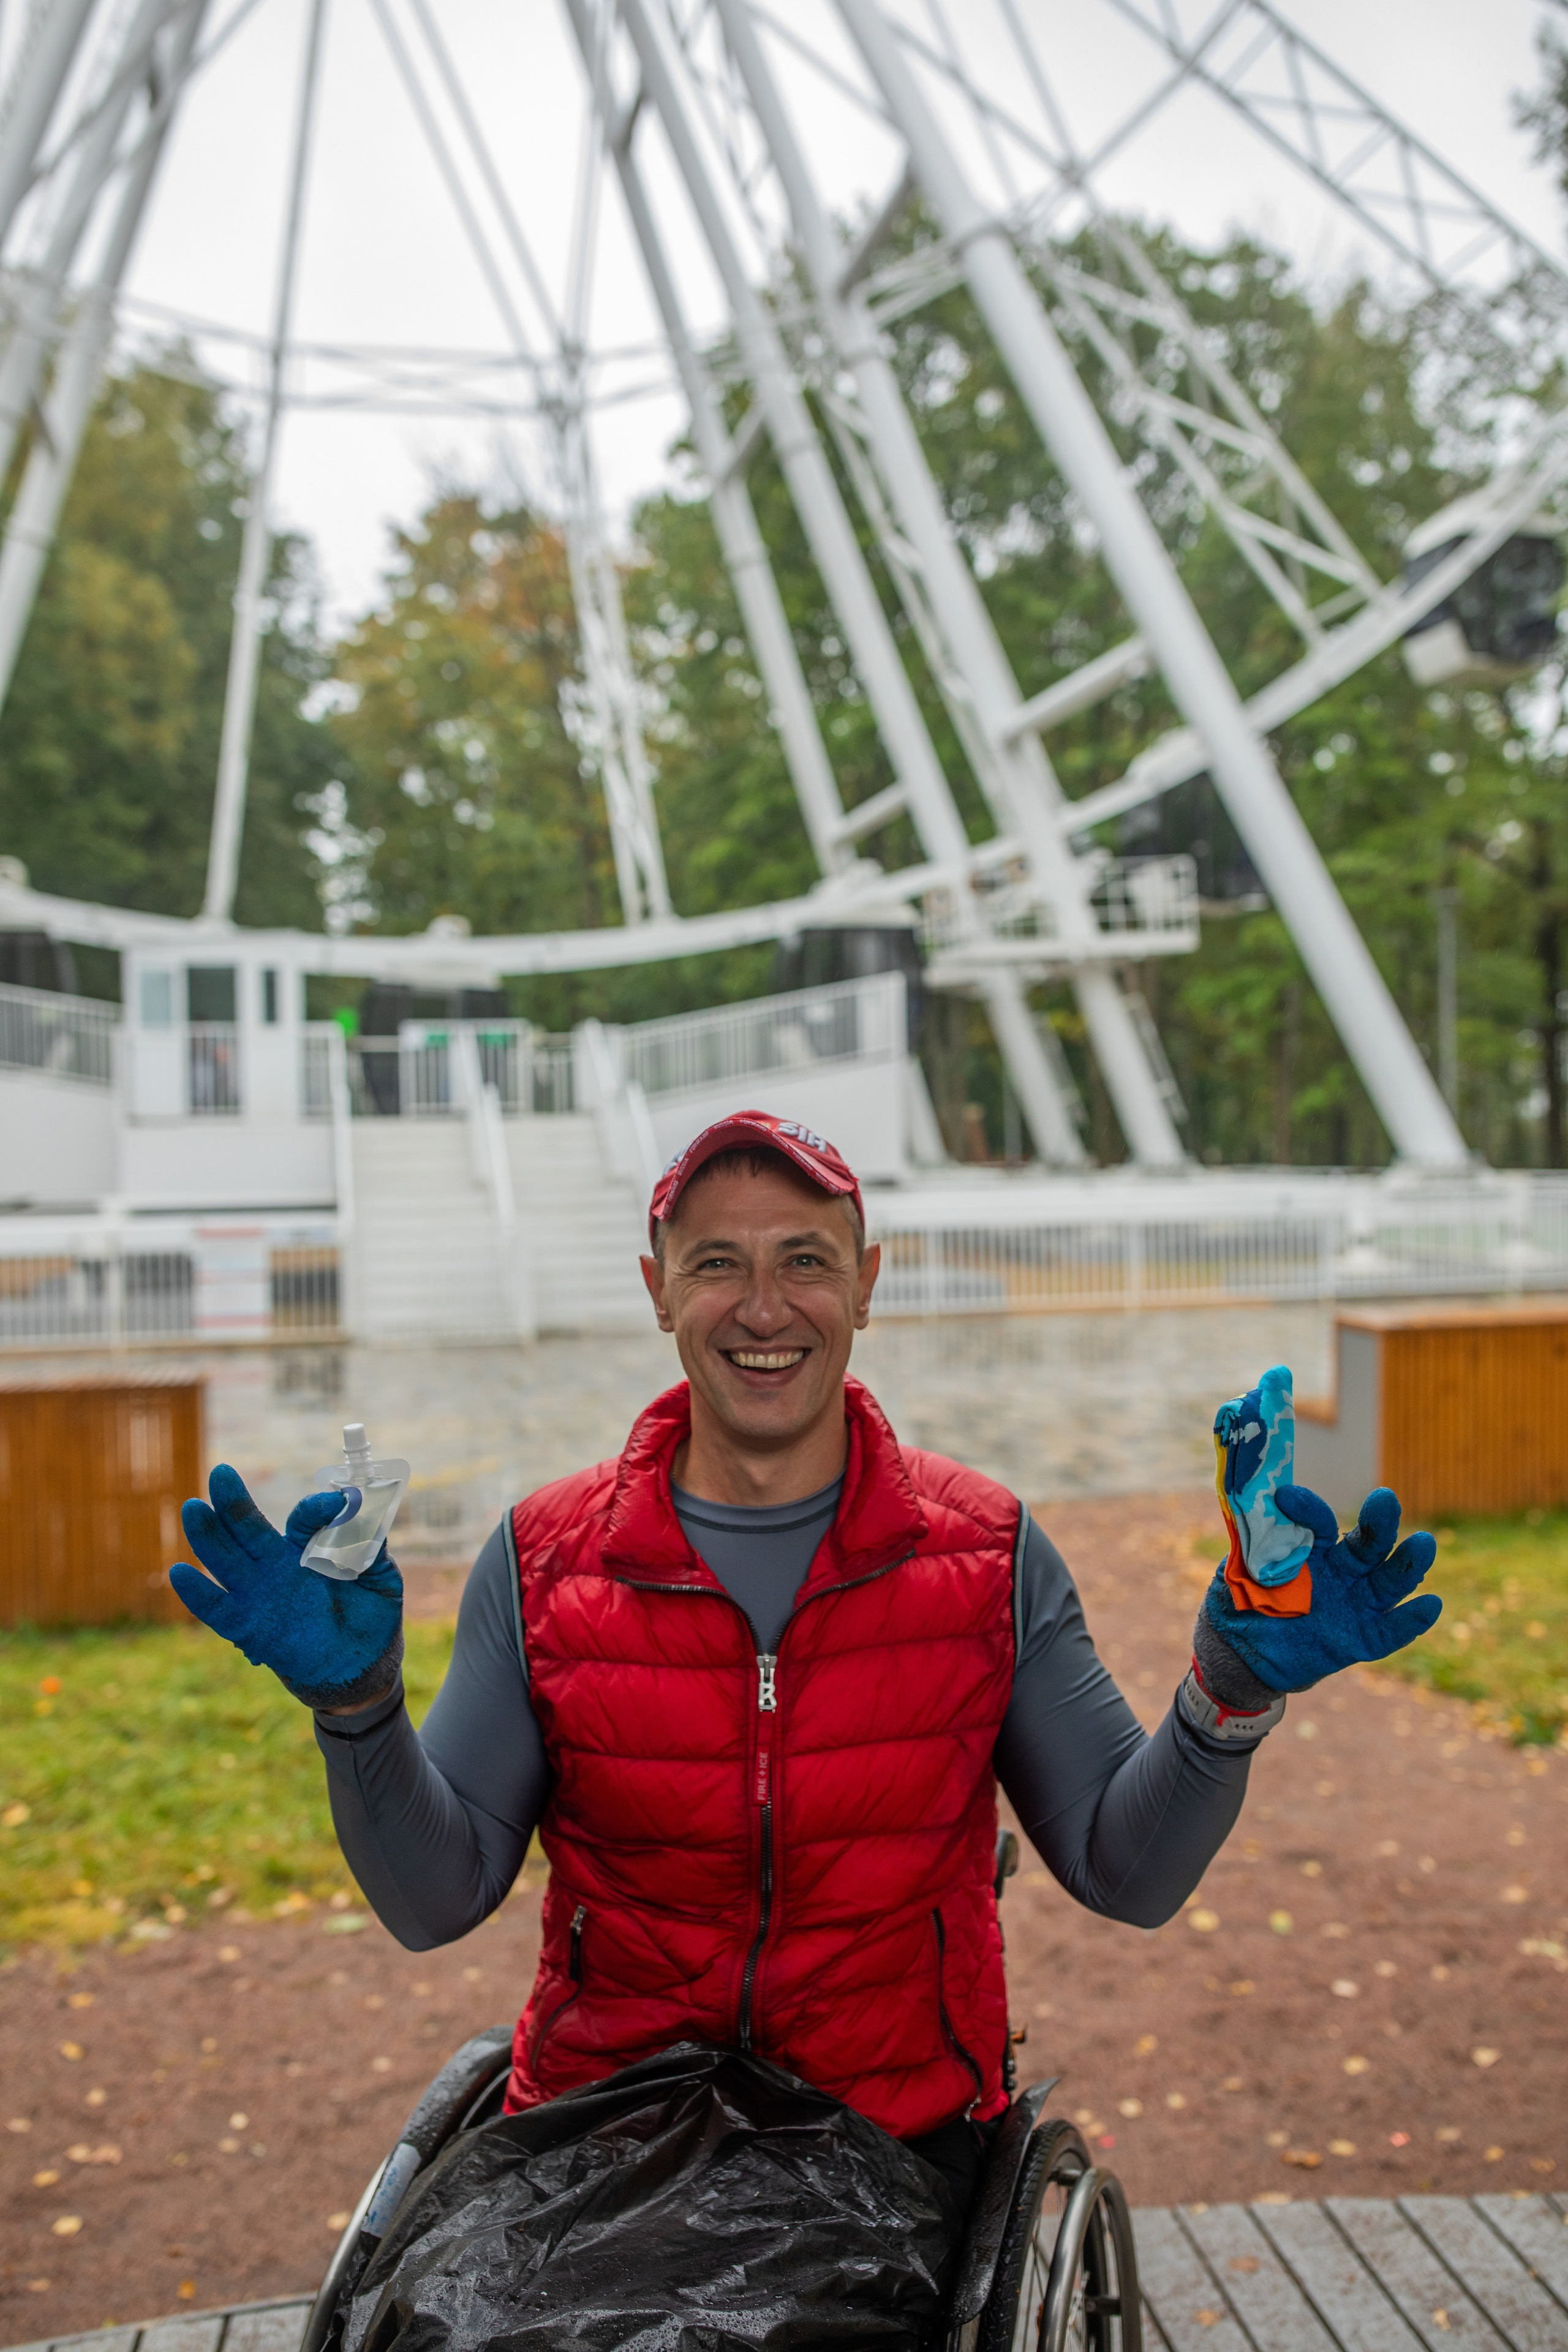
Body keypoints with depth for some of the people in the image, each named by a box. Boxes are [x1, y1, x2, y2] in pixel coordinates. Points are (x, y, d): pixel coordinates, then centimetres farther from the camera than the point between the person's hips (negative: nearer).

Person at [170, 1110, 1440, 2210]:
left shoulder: (987, 1553, -5)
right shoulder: (542, 1563, -5)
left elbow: (1128, 1873, -4)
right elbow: (436, 1899, -5)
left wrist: (1232, 1690, -21)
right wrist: (357, 1703, -21)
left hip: (904, 2144, 0)